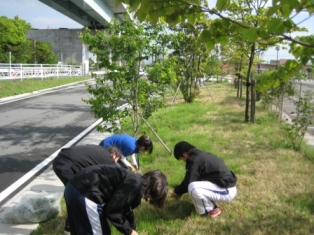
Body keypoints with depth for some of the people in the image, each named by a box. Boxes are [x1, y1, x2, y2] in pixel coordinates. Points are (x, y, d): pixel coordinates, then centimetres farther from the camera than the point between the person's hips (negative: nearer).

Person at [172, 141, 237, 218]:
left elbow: (188, 182, -12)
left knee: (193, 188, -27)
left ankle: (212, 210, -3)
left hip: (227, 191, -10)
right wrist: (180, 190, 28)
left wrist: (177, 191, 7)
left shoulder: (194, 159, -16)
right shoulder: (201, 155, 13)